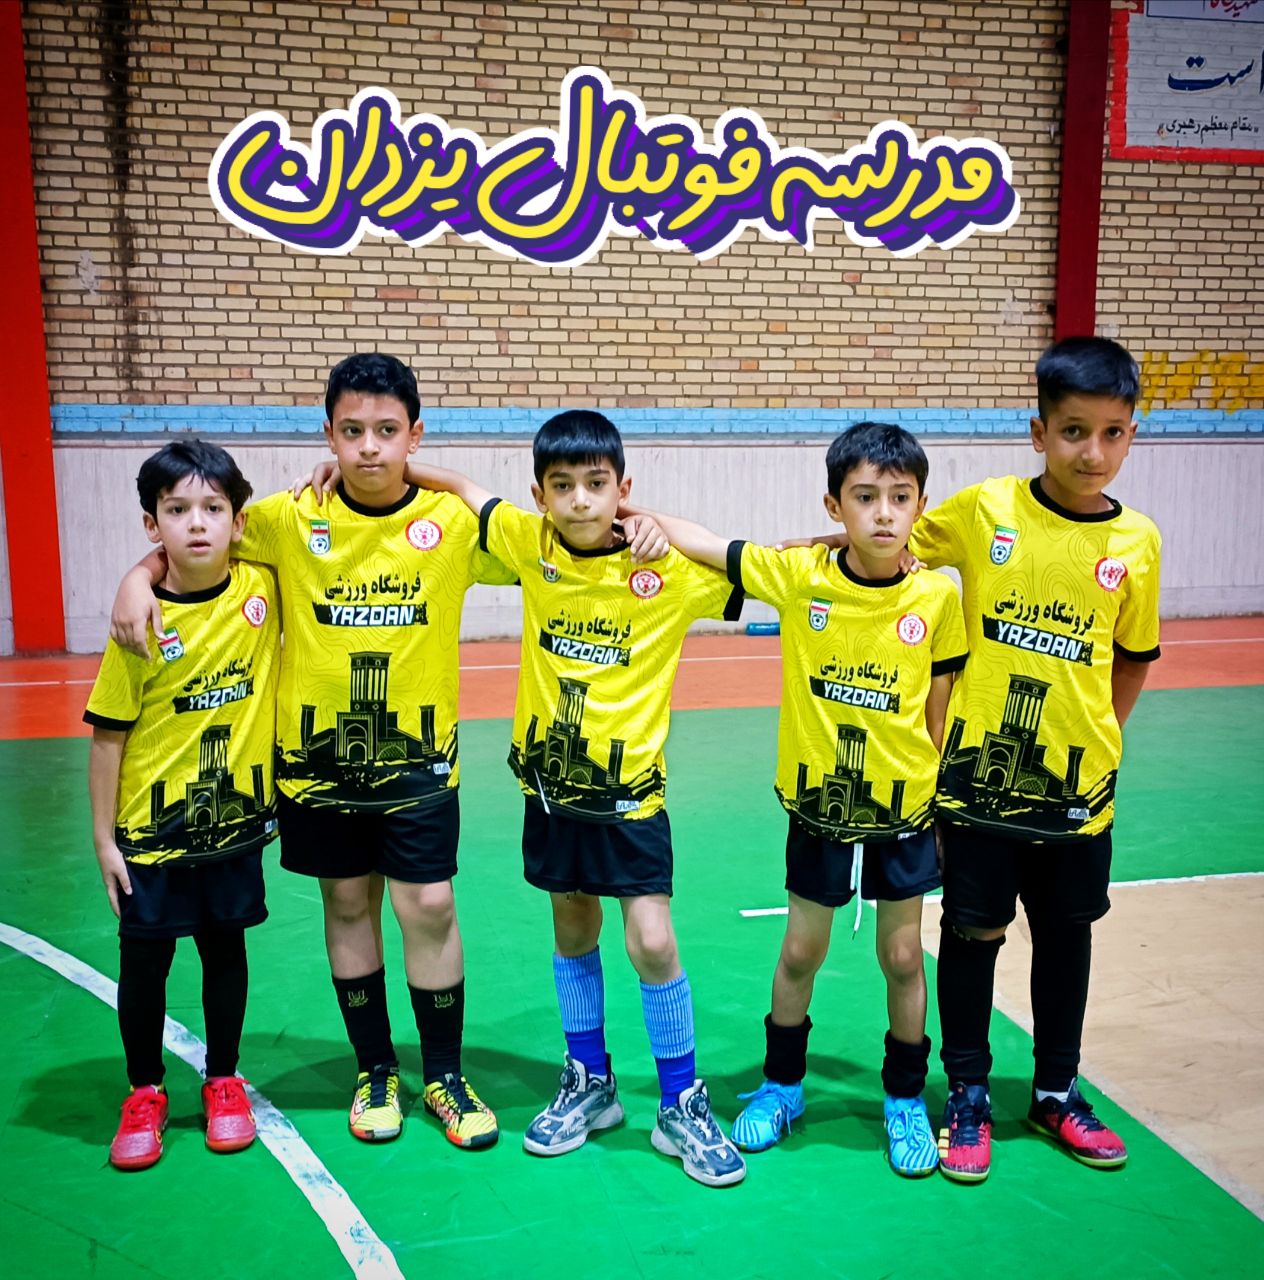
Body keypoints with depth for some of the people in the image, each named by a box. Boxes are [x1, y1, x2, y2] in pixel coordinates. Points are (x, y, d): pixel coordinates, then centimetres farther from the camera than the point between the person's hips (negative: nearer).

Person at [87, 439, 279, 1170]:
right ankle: (146, 1092, 32)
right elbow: (109, 735, -8)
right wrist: (104, 836, -6)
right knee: (145, 959, 11)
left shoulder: (262, 588, -9)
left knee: (225, 947, 15)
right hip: (152, 827, -1)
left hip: (237, 817, 2)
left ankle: (224, 1081, 35)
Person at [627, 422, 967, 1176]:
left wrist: (947, 809, 1)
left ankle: (906, 1099, 34)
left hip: (904, 810, 0)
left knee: (902, 956, 12)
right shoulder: (797, 576, -12)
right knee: (801, 951, 15)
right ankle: (783, 1085, 37)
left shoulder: (938, 598, -11)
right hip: (817, 804, 0)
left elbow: (940, 715, -2)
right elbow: (702, 543, -3)